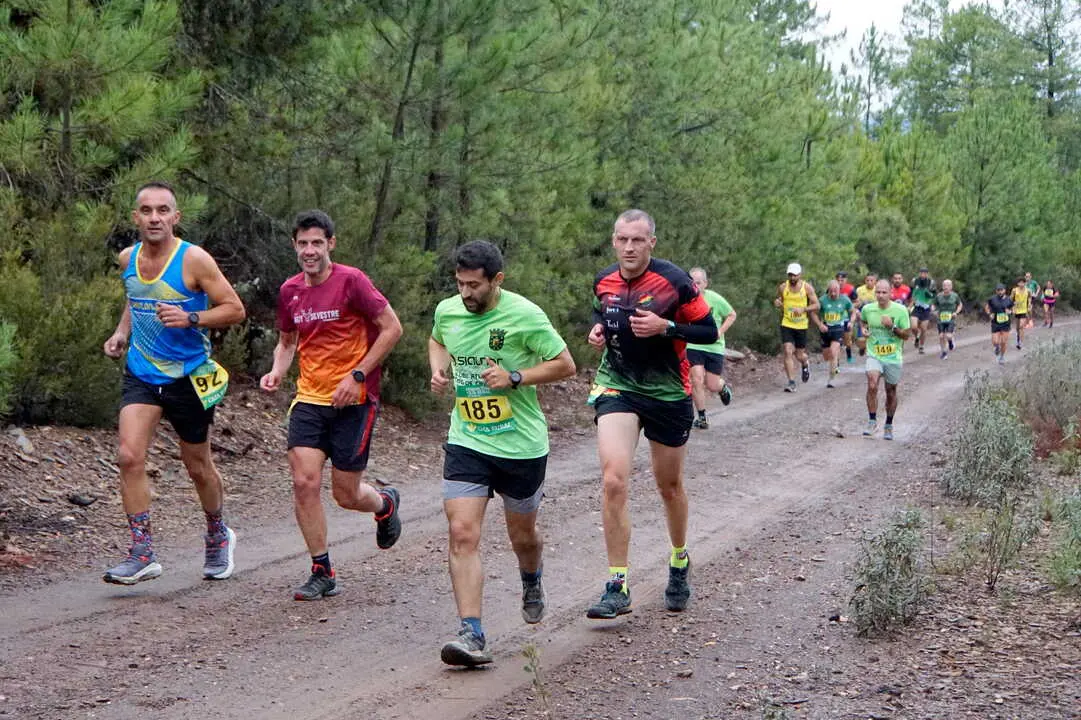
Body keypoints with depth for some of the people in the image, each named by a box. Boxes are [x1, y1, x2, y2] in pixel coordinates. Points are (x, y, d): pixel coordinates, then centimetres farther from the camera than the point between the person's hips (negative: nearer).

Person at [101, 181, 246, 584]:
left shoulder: (194, 260, -14)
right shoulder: (127, 259, 2)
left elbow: (234, 309, -11)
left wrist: (190, 319, -26)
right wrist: (121, 333, 6)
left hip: (189, 377, -3)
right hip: (141, 374, 4)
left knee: (198, 467, 11)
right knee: (129, 457, -15)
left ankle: (218, 536, 38)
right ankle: (142, 555, -10)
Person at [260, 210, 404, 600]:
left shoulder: (352, 281, -11)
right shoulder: (290, 290, 6)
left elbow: (392, 327, -10)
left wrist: (358, 375, -15)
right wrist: (277, 371, 0)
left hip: (354, 400, -4)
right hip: (309, 398, 5)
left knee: (346, 494, 2)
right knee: (304, 483, -8)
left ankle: (385, 504, 38)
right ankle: (322, 573, 4)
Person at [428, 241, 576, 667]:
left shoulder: (524, 316, -15)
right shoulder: (447, 311, 0)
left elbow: (565, 365, -8)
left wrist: (514, 378, -20)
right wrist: (439, 371, 3)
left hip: (521, 445, -3)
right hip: (466, 443, 3)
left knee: (522, 535, 15)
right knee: (462, 534, -13)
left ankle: (532, 584, 51)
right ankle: (471, 635, -14)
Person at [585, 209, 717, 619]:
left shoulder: (675, 282, -13)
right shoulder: (603, 282, 0)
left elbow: (709, 331, -10)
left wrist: (664, 327, -24)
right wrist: (599, 331, -2)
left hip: (668, 393, -2)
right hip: (617, 387, 2)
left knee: (669, 486, 15)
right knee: (613, 481, -18)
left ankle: (679, 562, 43)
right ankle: (618, 587, -12)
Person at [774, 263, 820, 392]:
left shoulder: (807, 287, -3)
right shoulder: (782, 287, 2)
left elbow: (816, 305, -2)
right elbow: (778, 300, 16)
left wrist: (803, 309, -19)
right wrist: (777, 302, -9)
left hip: (801, 326, -1)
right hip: (786, 324, 1)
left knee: (799, 355, 8)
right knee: (788, 352, -13)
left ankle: (805, 364, 46)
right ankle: (791, 382, -9)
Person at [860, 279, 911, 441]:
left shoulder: (900, 310, -9)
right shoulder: (867, 309, -3)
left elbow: (906, 335, -5)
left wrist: (892, 327, -21)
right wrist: (864, 328, 0)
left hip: (893, 357, 0)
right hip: (874, 356, 0)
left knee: (891, 392, 11)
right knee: (872, 385, -23)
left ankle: (888, 426, 29)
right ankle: (872, 420, -10)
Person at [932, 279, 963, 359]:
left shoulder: (955, 296, -1)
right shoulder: (939, 296, 0)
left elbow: (960, 305, 13)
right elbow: (934, 305, 10)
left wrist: (956, 312, -3)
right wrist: (932, 308, -13)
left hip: (951, 319, -2)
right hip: (941, 319, 2)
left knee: (948, 336, -15)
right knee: (941, 336, -2)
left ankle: (950, 341, 21)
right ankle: (943, 351, 19)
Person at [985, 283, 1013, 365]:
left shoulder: (1008, 299, -3)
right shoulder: (992, 299, -7)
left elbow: (1012, 308, 11)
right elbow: (986, 305, 9)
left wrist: (1009, 311, -11)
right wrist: (989, 313, -6)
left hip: (1005, 324, 1)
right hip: (995, 324, -1)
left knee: (1003, 342, 2)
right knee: (995, 342, -9)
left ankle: (1002, 357, 26)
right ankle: (997, 347, 28)